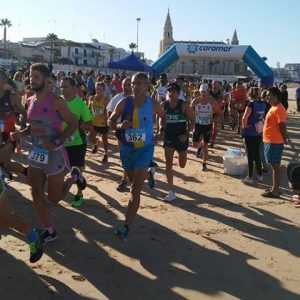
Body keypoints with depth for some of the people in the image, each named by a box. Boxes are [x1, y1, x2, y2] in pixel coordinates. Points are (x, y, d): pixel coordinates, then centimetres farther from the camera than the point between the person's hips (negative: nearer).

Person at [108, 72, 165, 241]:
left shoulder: (153, 105, -9)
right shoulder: (124, 103, -8)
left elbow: (165, 118, 11)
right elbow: (110, 122, -1)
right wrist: (120, 126, -21)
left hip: (144, 149, -3)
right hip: (126, 148, 3)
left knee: (135, 190, -12)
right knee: (134, 181, 26)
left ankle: (126, 228, -10)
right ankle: (148, 174, 63)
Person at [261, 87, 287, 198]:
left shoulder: (278, 109, -18)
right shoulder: (273, 107, 14)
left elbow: (282, 126, -19)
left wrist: (285, 140, -12)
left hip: (274, 142, -10)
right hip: (270, 141, 10)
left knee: (275, 166, -4)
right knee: (274, 165, 16)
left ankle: (275, 191, 2)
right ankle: (274, 187, 26)